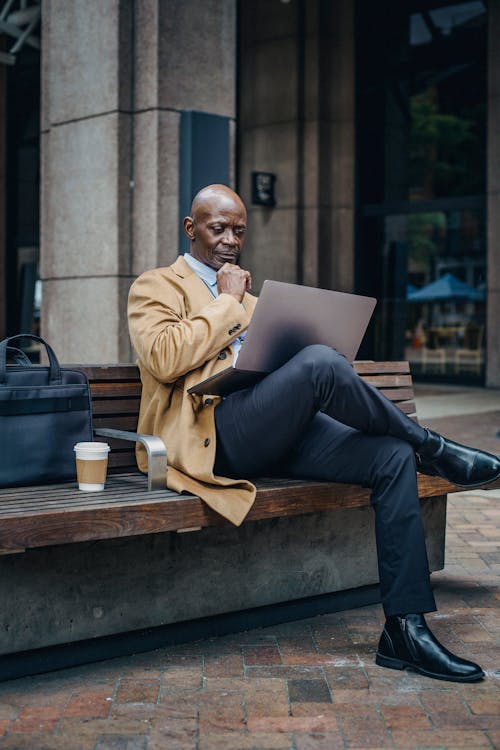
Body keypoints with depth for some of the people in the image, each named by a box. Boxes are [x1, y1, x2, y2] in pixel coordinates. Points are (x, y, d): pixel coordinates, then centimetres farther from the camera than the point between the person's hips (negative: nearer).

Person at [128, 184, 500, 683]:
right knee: (320, 361, -32)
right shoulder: (155, 287, 9)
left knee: (393, 457, -15)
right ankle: (433, 448, -9)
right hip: (209, 435, -7)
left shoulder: (247, 299, 31)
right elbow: (164, 359, -11)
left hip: (272, 434, 7)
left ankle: (405, 629, -16)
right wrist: (227, 303, -4)